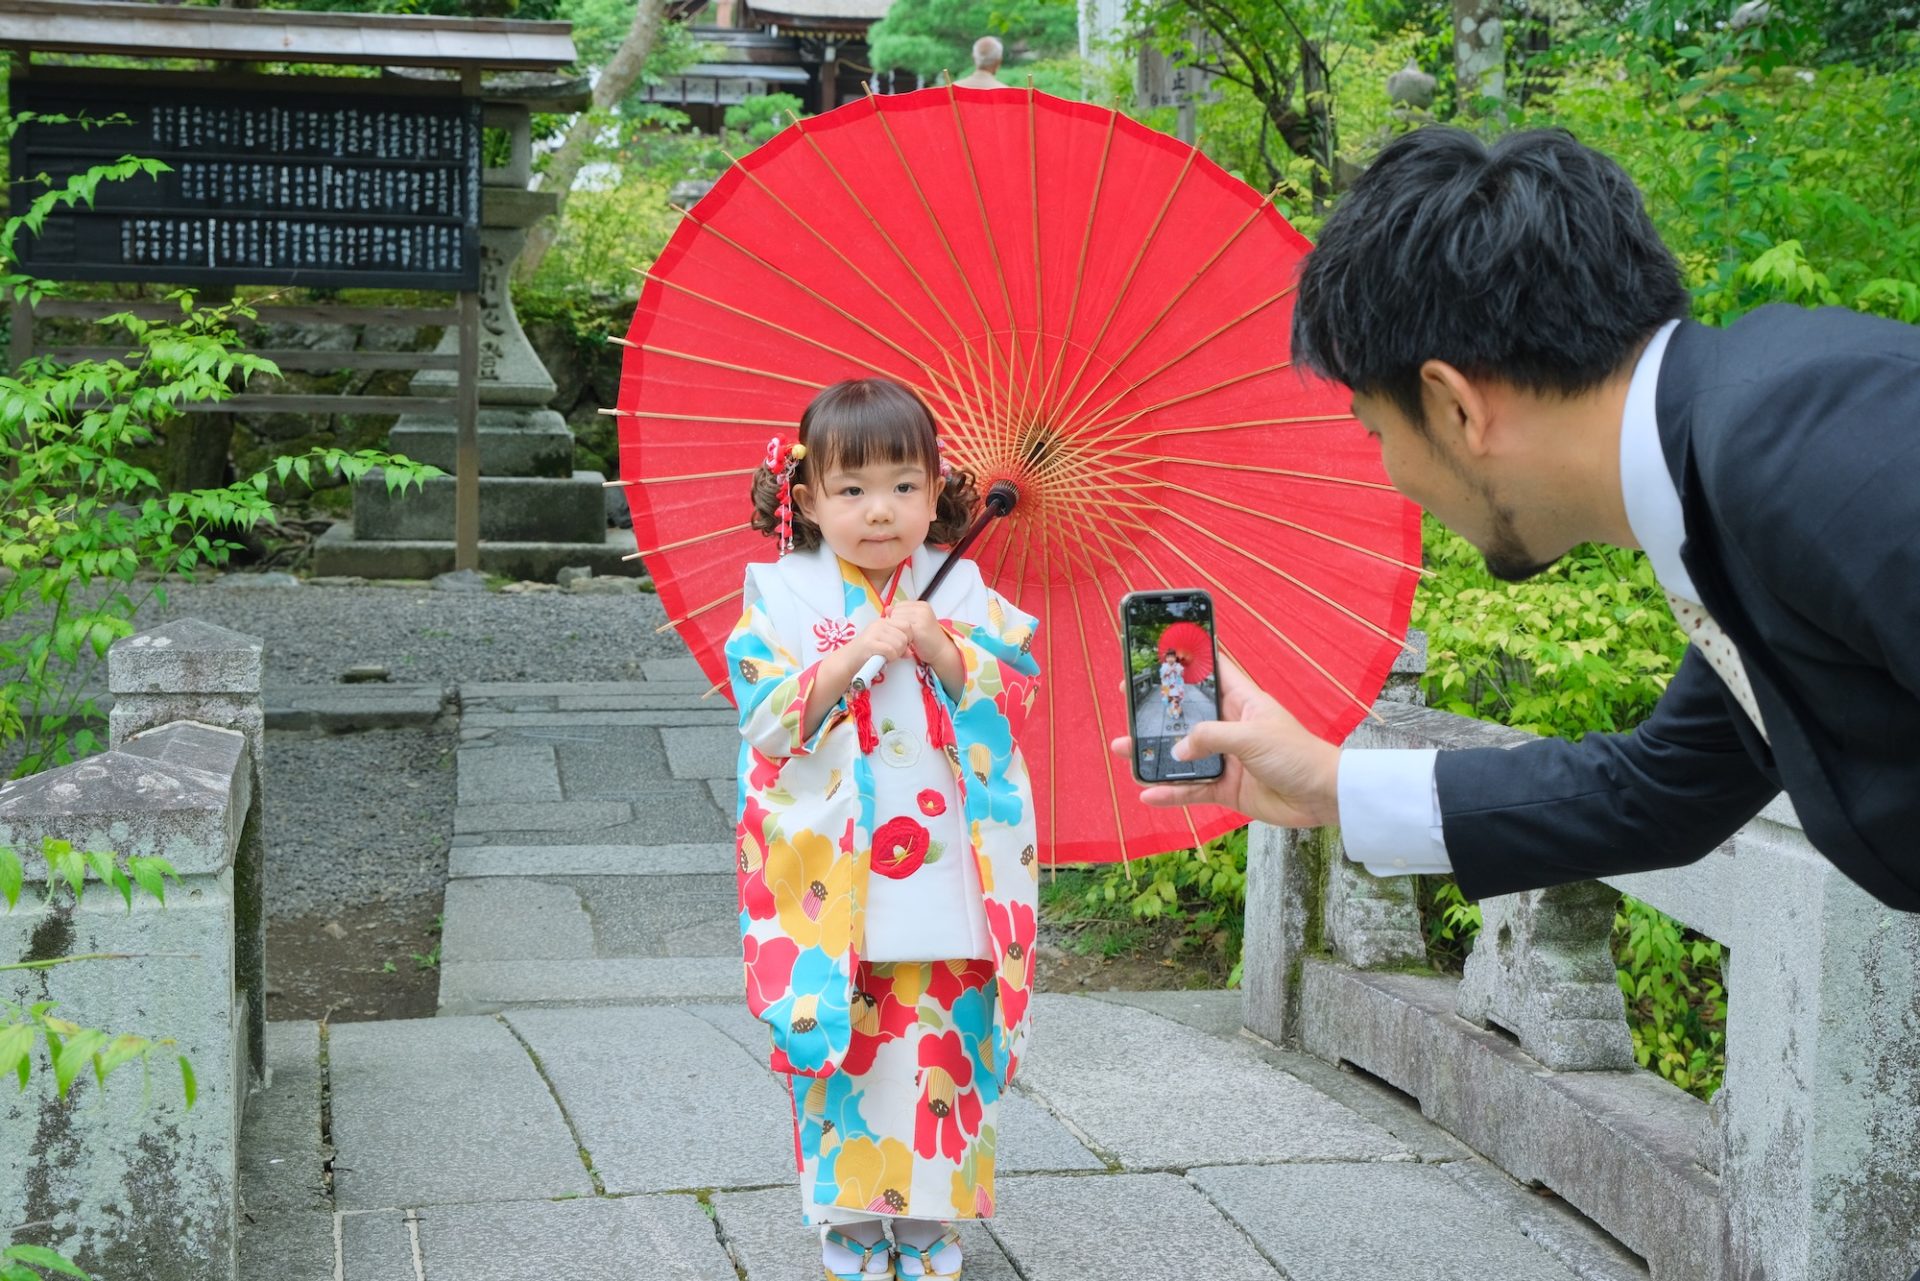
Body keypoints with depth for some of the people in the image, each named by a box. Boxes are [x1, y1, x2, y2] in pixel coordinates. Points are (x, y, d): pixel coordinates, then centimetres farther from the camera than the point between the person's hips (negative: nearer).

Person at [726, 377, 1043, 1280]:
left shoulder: (961, 594, 6)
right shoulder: (783, 597, 0)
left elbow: (1012, 697, -1)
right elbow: (768, 720, -8)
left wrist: (945, 652, -16)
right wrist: (850, 659, -19)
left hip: (941, 877, 1)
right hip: (828, 879, -1)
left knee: (939, 1045, 5)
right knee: (843, 1057, 5)